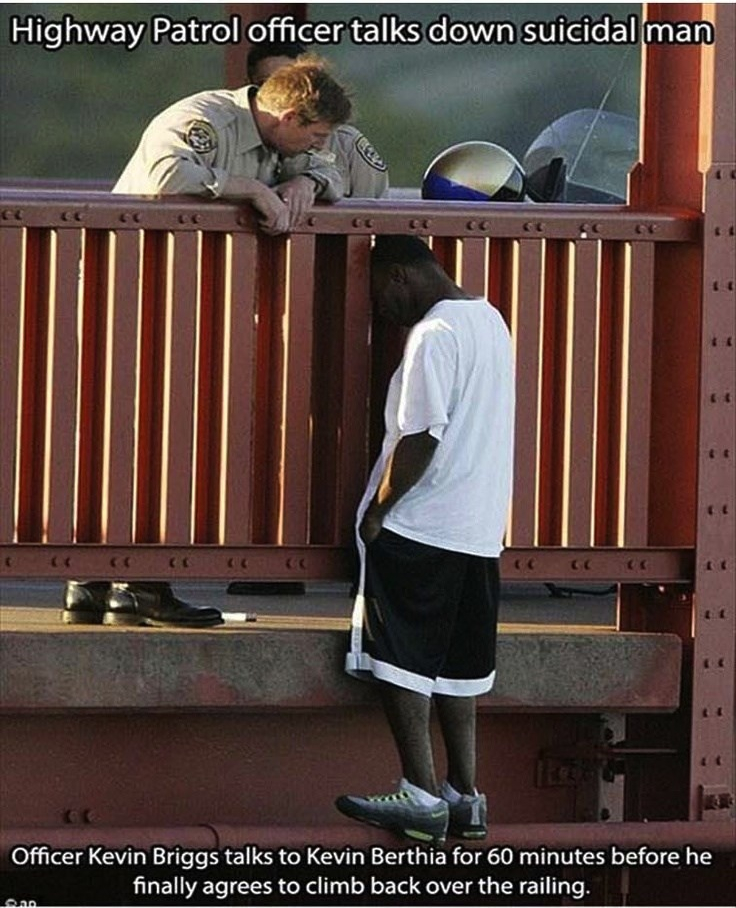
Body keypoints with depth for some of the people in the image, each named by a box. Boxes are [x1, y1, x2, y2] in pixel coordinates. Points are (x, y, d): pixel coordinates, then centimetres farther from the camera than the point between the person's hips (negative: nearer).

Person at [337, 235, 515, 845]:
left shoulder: (434, 335, -16)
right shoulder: (490, 321, 13)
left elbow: (420, 438, -21)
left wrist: (378, 511, -10)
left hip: (419, 528, -9)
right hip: (479, 529, 9)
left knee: (400, 660, -3)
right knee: (456, 664, 12)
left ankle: (423, 797, -6)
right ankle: (465, 797, 13)